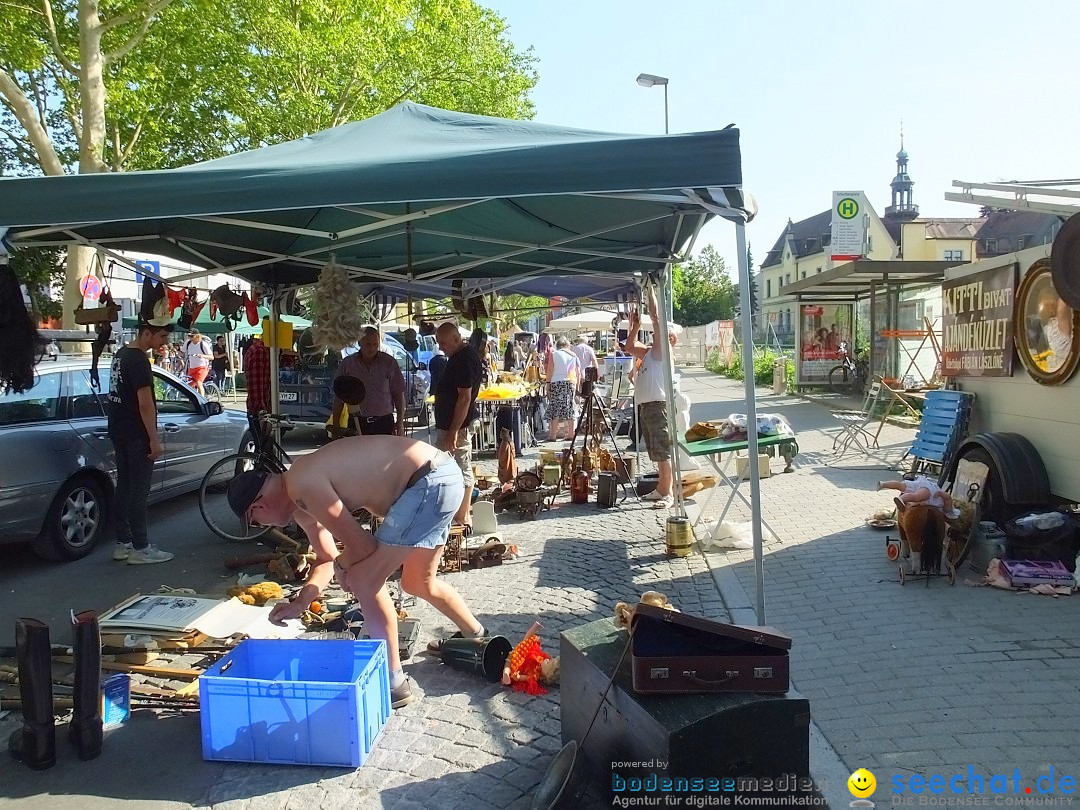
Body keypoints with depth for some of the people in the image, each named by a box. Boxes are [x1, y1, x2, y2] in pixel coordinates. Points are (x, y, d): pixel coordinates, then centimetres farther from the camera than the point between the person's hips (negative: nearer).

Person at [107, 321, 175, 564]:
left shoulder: (120, 354, 12)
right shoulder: (139, 361, -18)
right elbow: (145, 404, -21)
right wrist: (155, 441, -19)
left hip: (119, 432, 10)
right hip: (136, 435, -10)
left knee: (124, 487, 12)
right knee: (139, 490, -4)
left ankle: (122, 544, 19)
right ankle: (140, 549, 0)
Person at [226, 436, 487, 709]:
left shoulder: (301, 486, -16)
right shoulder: (300, 504, 14)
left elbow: (362, 546, -14)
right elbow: (327, 559, 25)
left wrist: (342, 566, 6)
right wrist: (299, 603, 18)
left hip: (431, 481, -10)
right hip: (440, 475, 10)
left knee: (364, 580, -7)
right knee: (419, 583, 27)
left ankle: (394, 684, 6)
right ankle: (478, 638, 50)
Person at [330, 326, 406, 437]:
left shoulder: (389, 363, 1)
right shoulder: (347, 364, 3)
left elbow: (399, 394, 4)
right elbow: (339, 396, 7)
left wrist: (400, 422, 0)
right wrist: (336, 424, 4)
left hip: (384, 423, -1)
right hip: (357, 423, 1)